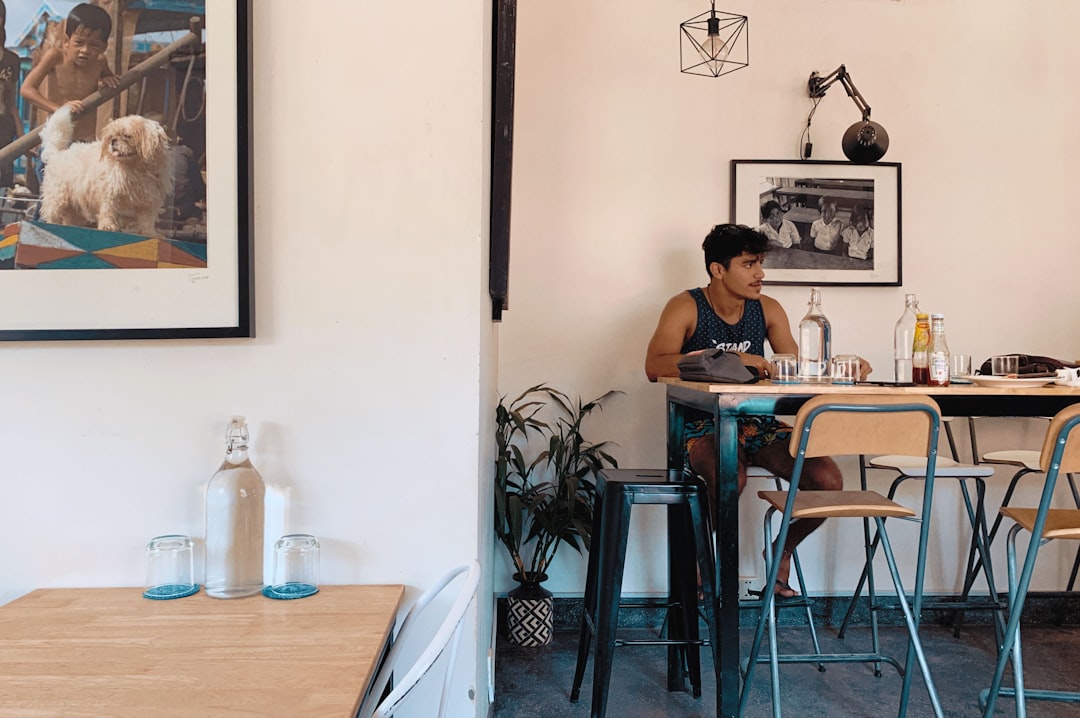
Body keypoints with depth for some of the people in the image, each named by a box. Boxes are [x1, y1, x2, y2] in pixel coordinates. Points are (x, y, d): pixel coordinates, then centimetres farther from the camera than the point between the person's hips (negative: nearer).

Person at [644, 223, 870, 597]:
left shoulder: (768, 309, 9)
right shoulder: (686, 307, -7)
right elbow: (655, 366, -22)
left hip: (758, 424, 5)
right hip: (703, 425, -5)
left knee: (827, 479, -15)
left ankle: (784, 550, 16)